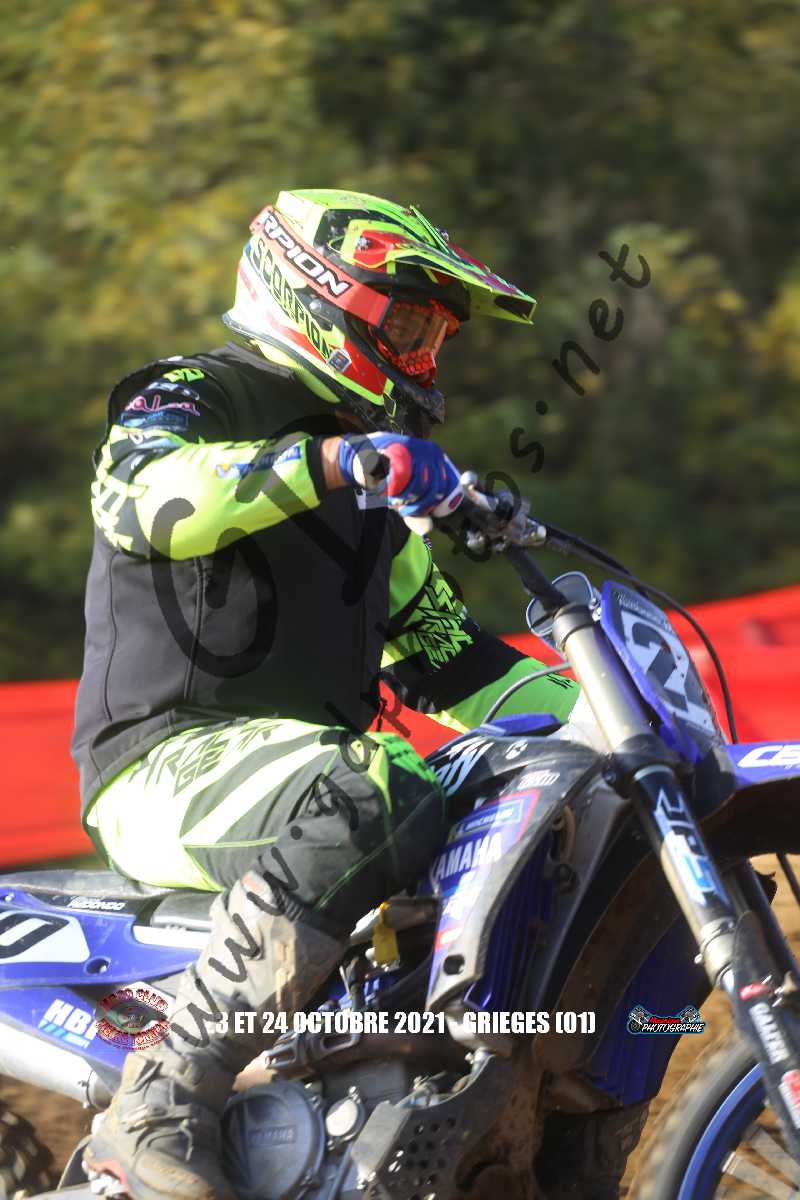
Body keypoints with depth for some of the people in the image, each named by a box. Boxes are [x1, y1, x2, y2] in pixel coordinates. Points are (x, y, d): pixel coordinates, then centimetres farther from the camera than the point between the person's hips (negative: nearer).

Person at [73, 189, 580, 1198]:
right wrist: (329, 462, -39)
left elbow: (435, 644, 32)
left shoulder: (372, 493, 26)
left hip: (319, 748, 9)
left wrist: (579, 709, 18)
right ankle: (160, 1107, -38)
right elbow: (145, 492, -26)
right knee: (355, 812, -40)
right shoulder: (197, 397, -1)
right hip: (174, 761, -9)